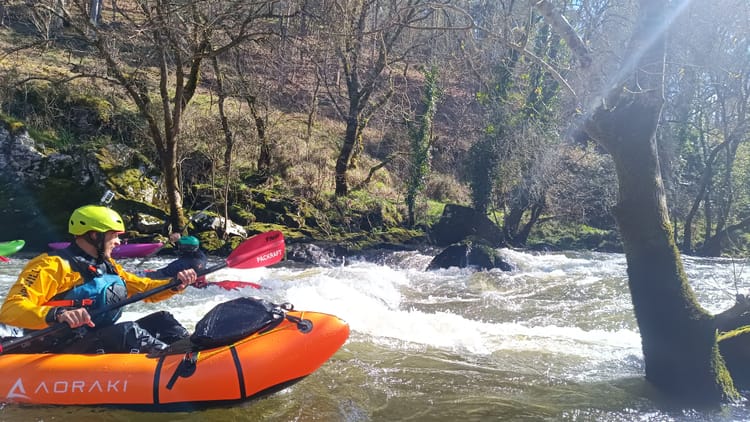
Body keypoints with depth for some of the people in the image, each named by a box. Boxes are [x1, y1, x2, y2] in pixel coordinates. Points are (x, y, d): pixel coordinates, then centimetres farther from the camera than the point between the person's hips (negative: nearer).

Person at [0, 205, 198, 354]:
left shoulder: (108, 266, 16)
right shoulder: (53, 265, -10)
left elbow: (144, 289, 22)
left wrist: (175, 285, 2)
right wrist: (57, 314, -37)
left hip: (104, 343, 9)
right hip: (59, 353, -9)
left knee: (161, 320, -1)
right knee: (128, 330, -31)